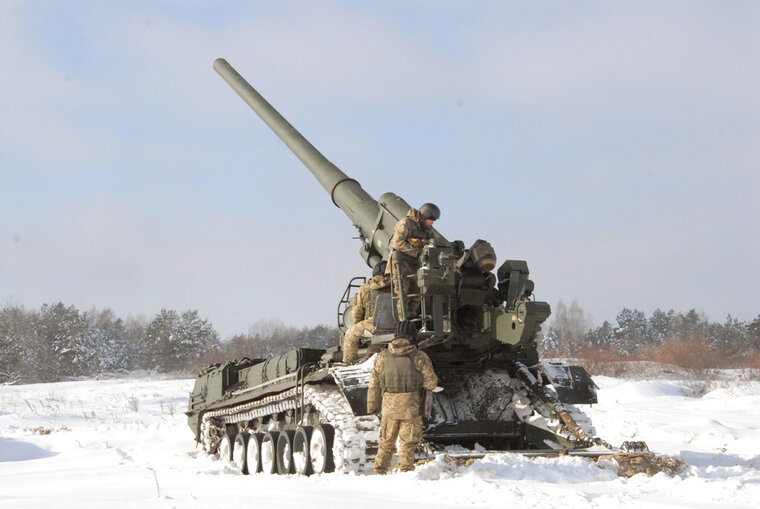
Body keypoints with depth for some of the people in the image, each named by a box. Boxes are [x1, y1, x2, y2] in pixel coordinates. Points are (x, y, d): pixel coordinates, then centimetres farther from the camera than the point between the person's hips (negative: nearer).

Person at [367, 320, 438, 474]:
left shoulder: (383, 356, 5)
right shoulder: (419, 357, -4)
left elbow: (374, 385, 8)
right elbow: (431, 383, -5)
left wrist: (372, 408, 15)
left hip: (389, 406, 3)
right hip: (411, 407, -3)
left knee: (386, 443, 15)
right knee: (408, 444, 4)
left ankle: (380, 471, 17)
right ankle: (405, 471, 1)